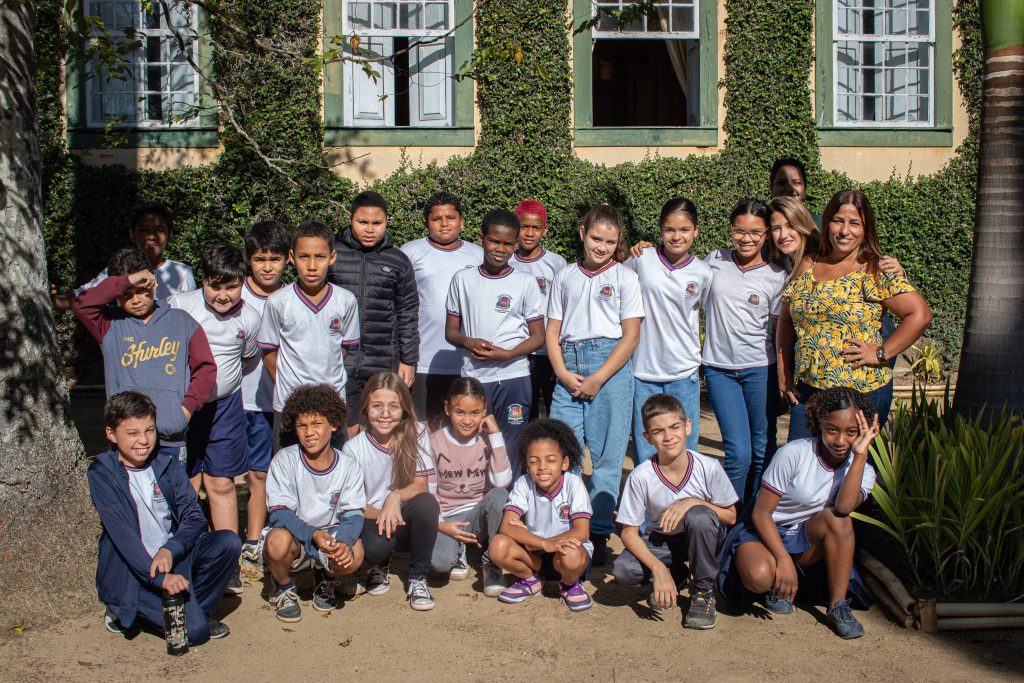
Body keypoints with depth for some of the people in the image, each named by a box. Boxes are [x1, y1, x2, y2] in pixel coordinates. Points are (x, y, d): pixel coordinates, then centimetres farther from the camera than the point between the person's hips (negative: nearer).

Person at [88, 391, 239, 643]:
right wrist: (160, 577, -29)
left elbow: (194, 516, -2)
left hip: (173, 556, 4)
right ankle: (121, 610, 6)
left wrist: (170, 550, -22)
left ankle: (199, 609, 1)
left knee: (229, 542, -21)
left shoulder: (167, 464, 3)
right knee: (194, 631, -20)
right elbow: (121, 534, -19)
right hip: (133, 570, -4)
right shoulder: (102, 472, -9)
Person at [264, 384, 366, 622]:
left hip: (330, 537, 1)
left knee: (354, 553, -31)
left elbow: (353, 514, -9)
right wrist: (313, 535, -33)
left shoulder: (349, 466, -6)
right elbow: (279, 513, -16)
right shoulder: (285, 460, -12)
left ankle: (325, 579, 8)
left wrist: (343, 542, -32)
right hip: (294, 534, -1)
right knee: (279, 540, -37)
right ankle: (283, 588, 0)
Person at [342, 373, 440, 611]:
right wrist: (382, 516, -24)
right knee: (374, 546, -35)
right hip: (372, 518, -1)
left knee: (426, 502, -32)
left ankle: (417, 579, -11)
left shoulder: (416, 434, -6)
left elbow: (421, 485, -8)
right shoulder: (354, 448, -7)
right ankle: (380, 566, 8)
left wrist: (395, 497, -30)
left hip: (406, 521, 1)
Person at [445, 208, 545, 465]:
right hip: (472, 377, 1)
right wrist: (468, 342, -12)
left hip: (513, 377, -1)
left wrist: (508, 354, -14)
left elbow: (538, 336, 3)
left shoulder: (526, 283, 2)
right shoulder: (463, 279, 7)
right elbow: (451, 330, 10)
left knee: (511, 452, 3)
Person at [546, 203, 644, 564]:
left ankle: (598, 534, 9)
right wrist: (562, 373, -5)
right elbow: (553, 331, 12)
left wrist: (597, 379, -10)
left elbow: (631, 335, -1)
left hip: (610, 366, -2)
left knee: (607, 455, 0)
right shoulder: (565, 276, 15)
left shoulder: (625, 277, 6)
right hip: (569, 368, 3)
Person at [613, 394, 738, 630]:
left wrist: (693, 502, -26)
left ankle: (704, 589, -9)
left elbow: (730, 517, -8)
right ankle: (676, 574, 7)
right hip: (661, 541, 1)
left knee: (699, 517, -35)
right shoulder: (640, 477, -20)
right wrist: (658, 569, -30)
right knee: (622, 569, -27)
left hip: (702, 538, -1)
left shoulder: (708, 468, -20)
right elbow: (629, 532, -15)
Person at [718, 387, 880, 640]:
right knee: (759, 576, -37)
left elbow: (843, 508, -31)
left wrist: (860, 454, -31)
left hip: (807, 540, 3)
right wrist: (784, 559, -25)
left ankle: (837, 606, -16)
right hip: (766, 532, -3)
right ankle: (778, 584, 1)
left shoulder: (863, 471, -6)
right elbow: (761, 513, -15)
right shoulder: (794, 454, -17)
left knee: (836, 519, -31)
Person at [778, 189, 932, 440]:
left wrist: (881, 354, -13)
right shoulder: (807, 267, 8)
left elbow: (920, 314, -11)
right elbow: (786, 319, 15)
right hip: (806, 392, 4)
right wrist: (785, 373, 9)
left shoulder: (875, 272, -6)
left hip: (861, 393, -4)